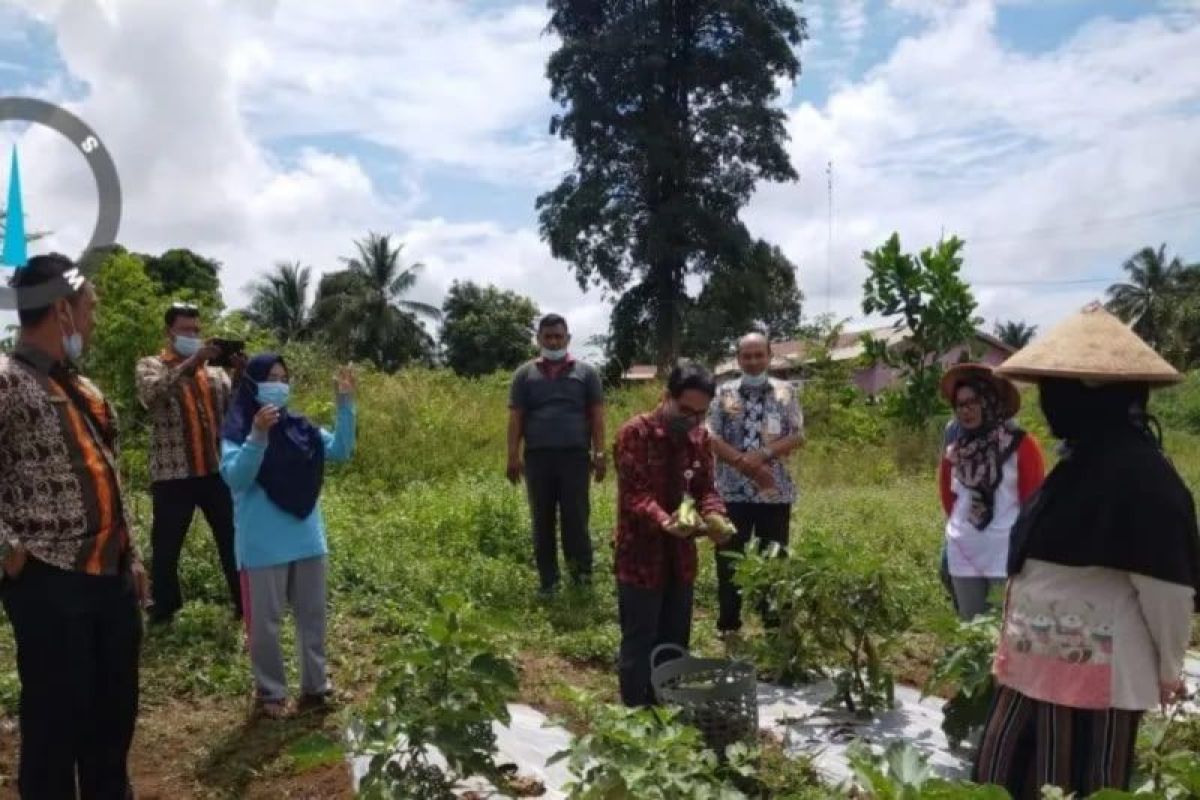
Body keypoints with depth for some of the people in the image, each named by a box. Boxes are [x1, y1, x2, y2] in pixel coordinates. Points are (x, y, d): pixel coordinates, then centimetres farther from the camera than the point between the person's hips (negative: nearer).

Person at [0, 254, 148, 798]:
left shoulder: (80, 386, 13)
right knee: (56, 719, 6)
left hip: (111, 576, 8)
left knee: (115, 711, 19)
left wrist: (131, 557, 18)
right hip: (50, 584, -8)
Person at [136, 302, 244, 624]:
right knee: (166, 546, 8)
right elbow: (150, 394, -20)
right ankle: (164, 609, 27)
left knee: (234, 538, 10)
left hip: (217, 470, 3)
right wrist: (190, 363, -30)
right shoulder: (151, 365, 3)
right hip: (172, 473, -3)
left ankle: (245, 602, 24)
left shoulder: (214, 370, 14)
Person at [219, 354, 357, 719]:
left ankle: (316, 684, 29)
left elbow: (341, 450, -3)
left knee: (313, 614, 15)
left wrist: (346, 405, -12)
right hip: (264, 546, -5)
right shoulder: (238, 432, -10)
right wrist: (258, 436, -34)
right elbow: (235, 478, -22)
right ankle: (270, 692, 23)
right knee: (265, 621, 8)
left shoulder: (299, 426, 2)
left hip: (307, 538, 5)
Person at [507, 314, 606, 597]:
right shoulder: (525, 374, 10)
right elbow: (516, 418, 7)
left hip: (575, 455, -1)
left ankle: (581, 569, 12)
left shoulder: (586, 372, 8)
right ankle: (548, 580, 16)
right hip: (537, 456, 1)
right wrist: (513, 456, -1)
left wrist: (599, 453, -3)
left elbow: (596, 416, 6)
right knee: (542, 521, 7)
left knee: (575, 517, -3)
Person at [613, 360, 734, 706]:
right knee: (639, 645, 3)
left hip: (681, 557, 6)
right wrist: (664, 521, -38)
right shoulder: (634, 433, -15)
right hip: (640, 556, -6)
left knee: (675, 644, 16)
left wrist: (714, 515, -16)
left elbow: (705, 488, 6)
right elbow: (634, 495, -20)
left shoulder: (699, 437, 5)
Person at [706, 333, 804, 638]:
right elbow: (712, 437, -6)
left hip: (775, 492, 0)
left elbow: (797, 436, -3)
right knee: (729, 558, 7)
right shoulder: (723, 393, 1)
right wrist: (745, 463, -17)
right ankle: (728, 622, 22)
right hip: (732, 492, 0)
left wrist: (763, 456, -17)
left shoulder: (785, 392, 3)